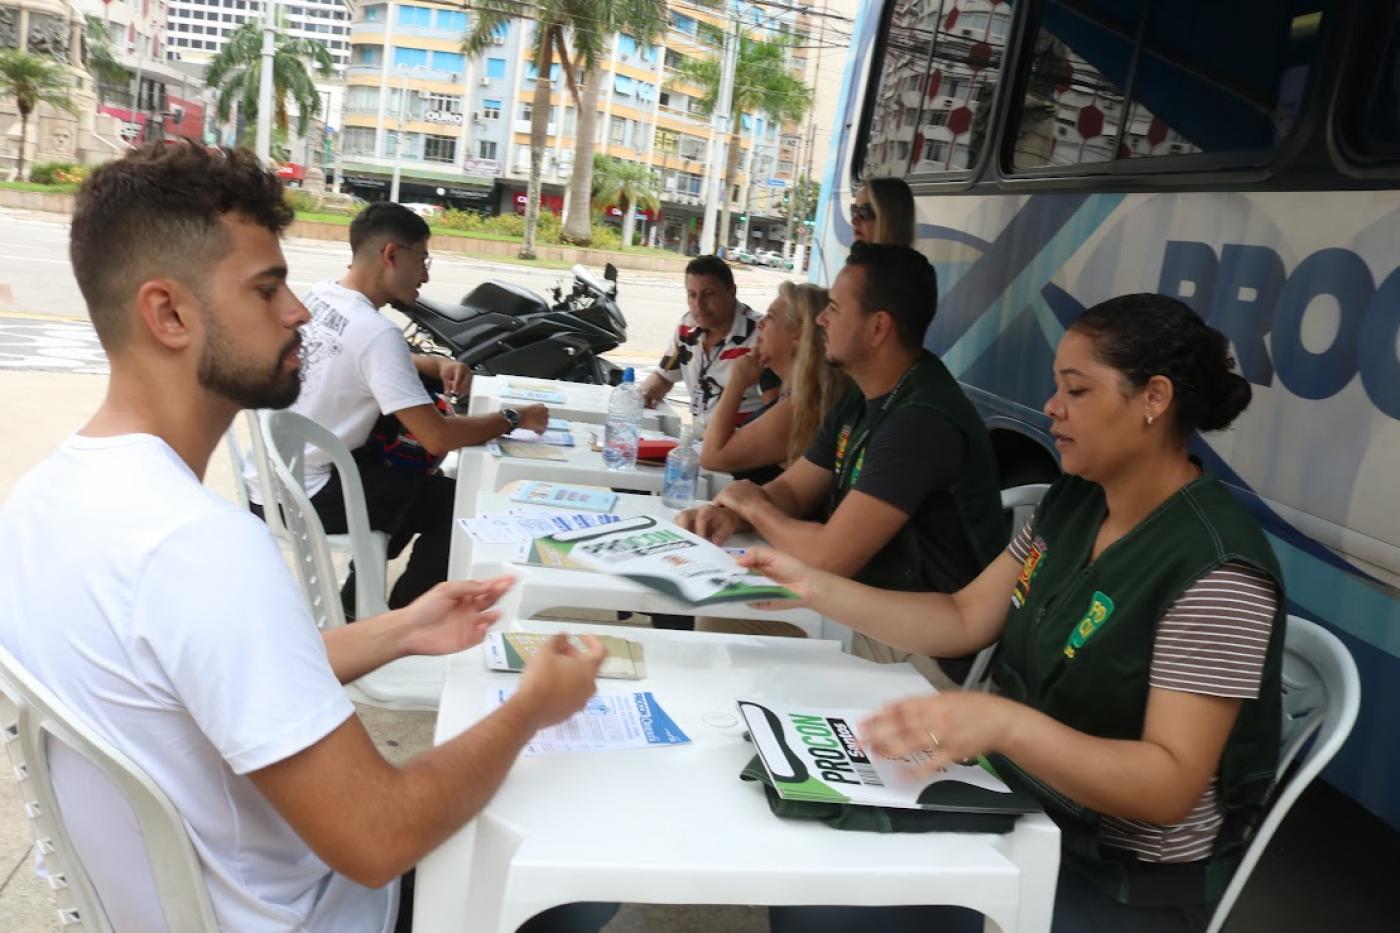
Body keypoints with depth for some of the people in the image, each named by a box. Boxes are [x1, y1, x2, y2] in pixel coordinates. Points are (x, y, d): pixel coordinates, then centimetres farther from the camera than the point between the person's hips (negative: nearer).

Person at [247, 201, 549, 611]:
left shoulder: (318, 294, 3)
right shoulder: (376, 332, -24)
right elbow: (438, 438, -26)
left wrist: (438, 364, 3)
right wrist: (513, 419, -11)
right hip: (299, 500, -9)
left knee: (411, 478, 25)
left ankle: (357, 600, 31)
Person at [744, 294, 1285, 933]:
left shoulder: (1216, 573, -24)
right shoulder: (1072, 502, 2)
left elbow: (1169, 787, -27)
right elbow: (965, 620, 3)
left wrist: (1002, 722, -42)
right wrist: (814, 588, -5)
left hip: (1125, 881, -6)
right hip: (1021, 807, 7)